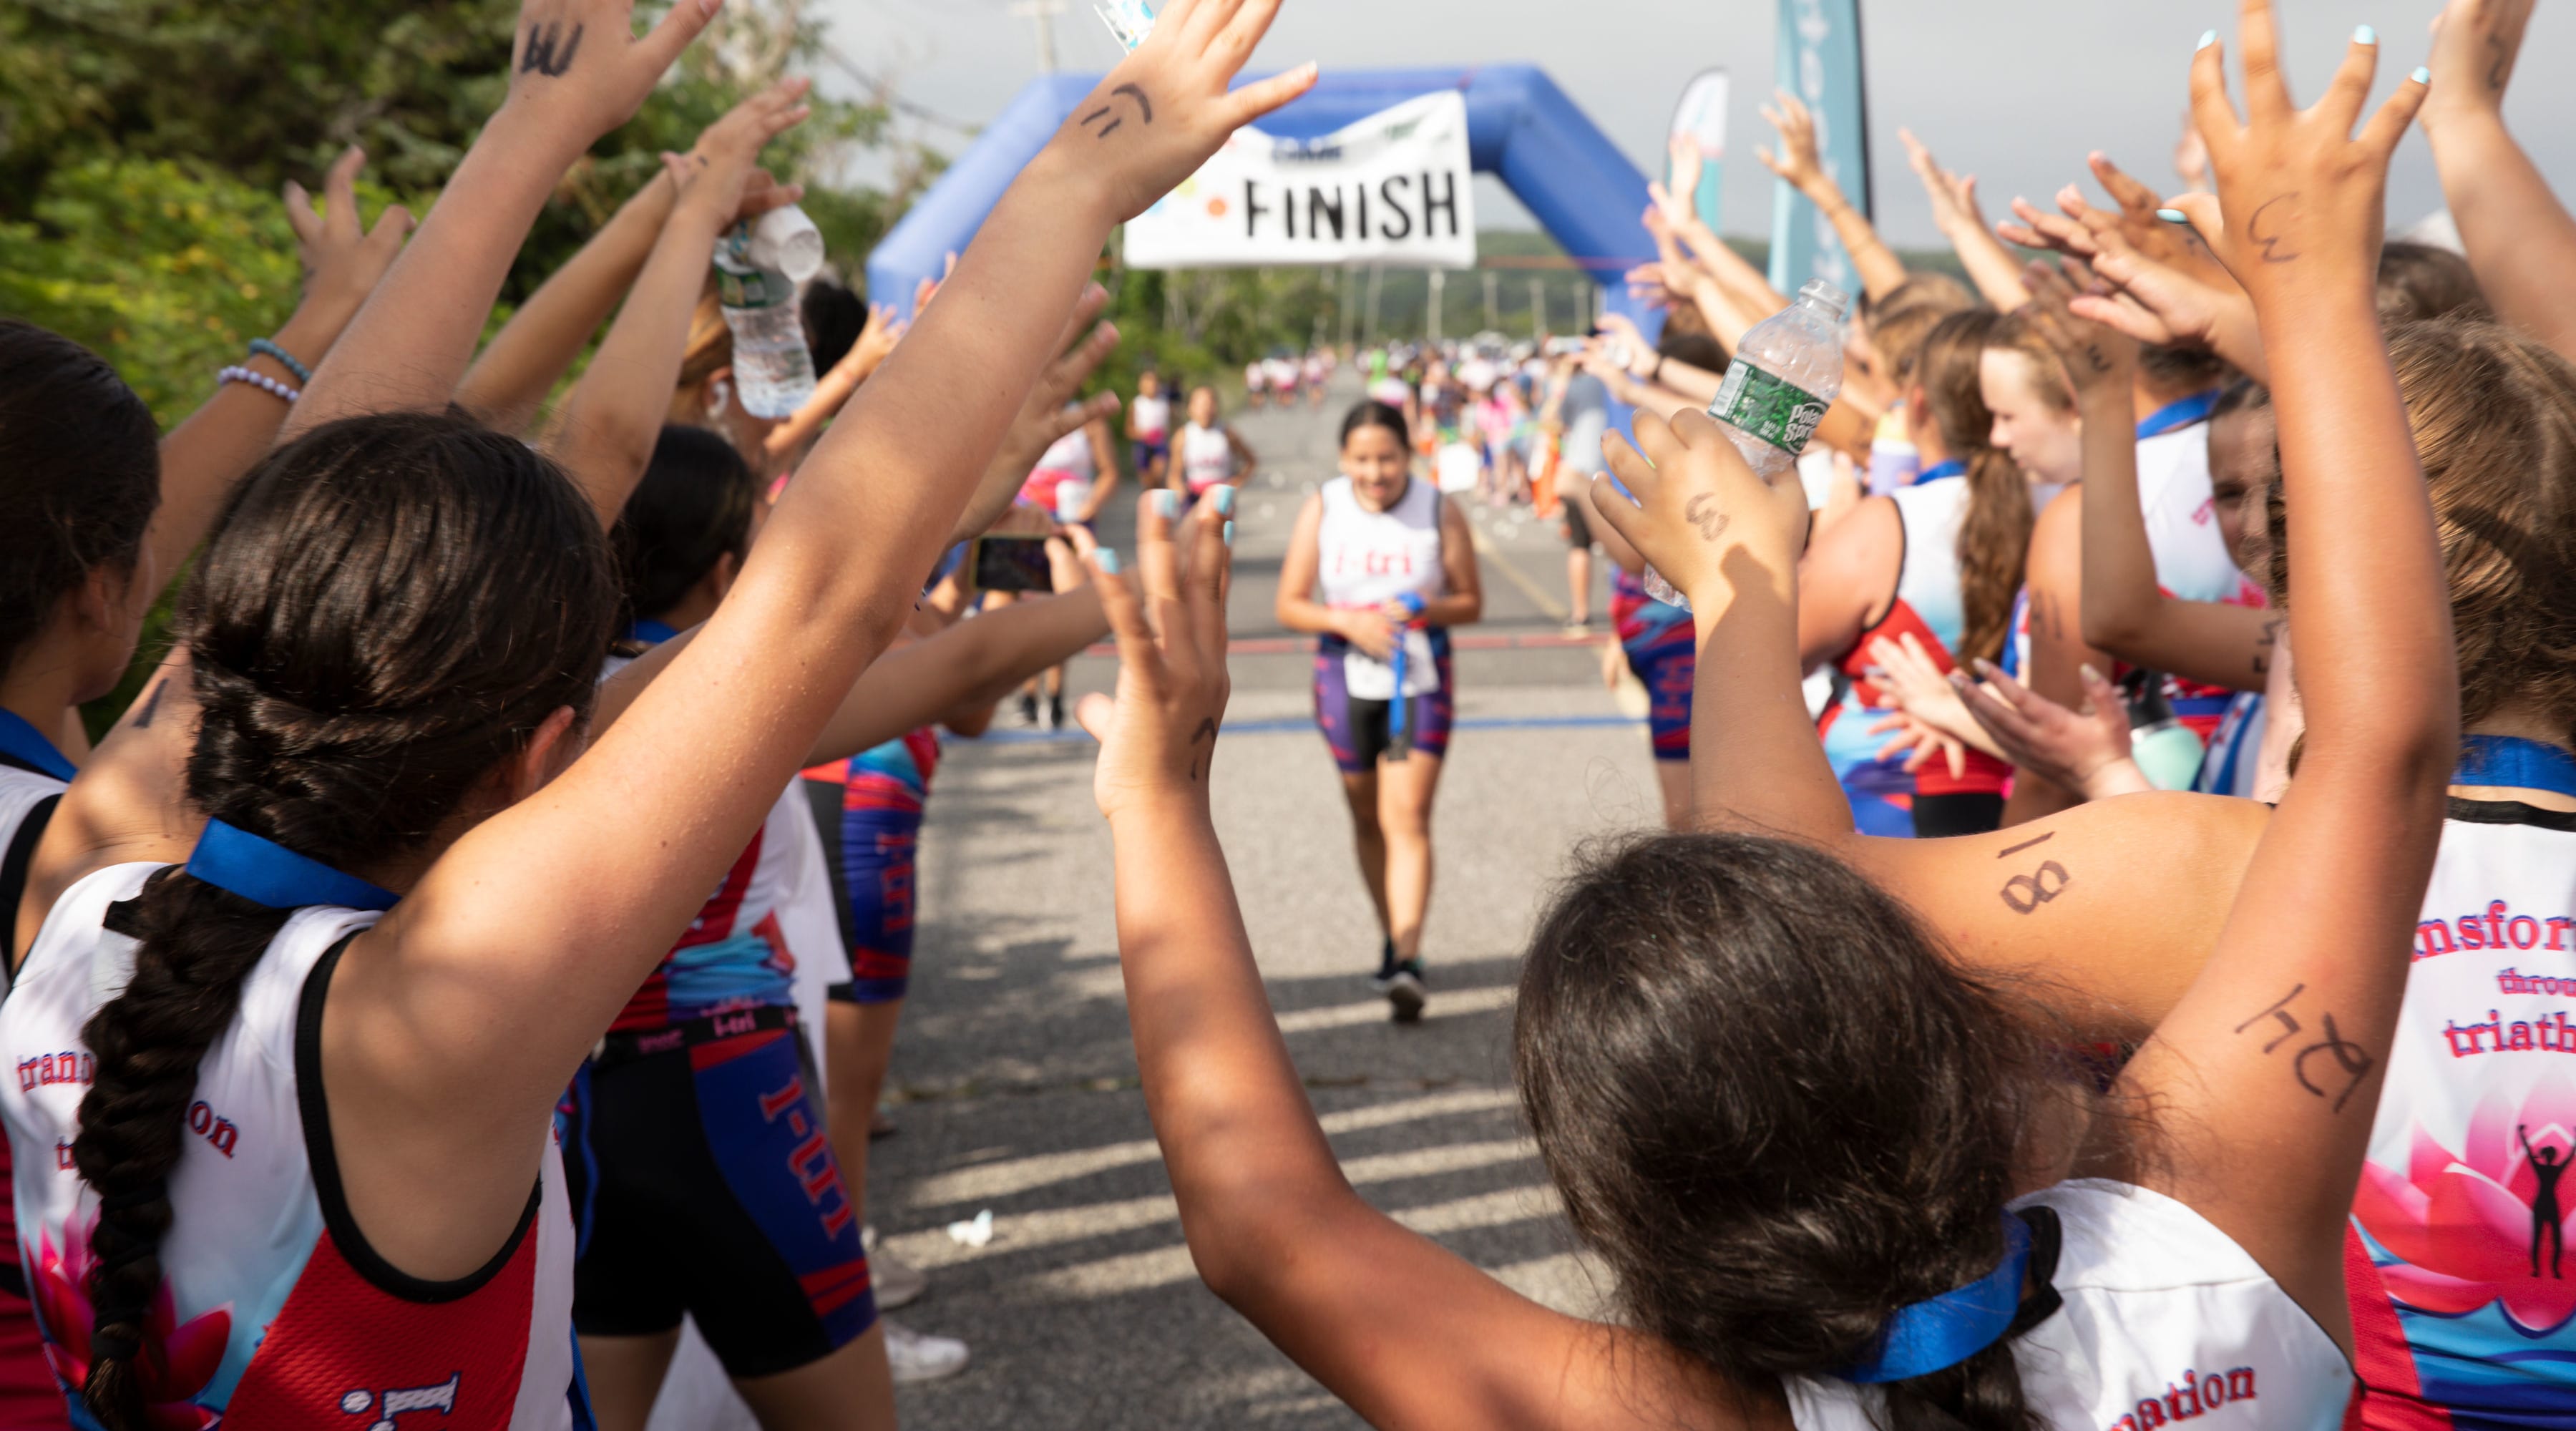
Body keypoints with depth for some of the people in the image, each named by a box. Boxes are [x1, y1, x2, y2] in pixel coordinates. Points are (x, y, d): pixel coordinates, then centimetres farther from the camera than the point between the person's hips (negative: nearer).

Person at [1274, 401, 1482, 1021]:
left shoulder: (1440, 511, -5)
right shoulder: (1322, 509, -3)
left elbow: (1471, 602, 1)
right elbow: (1289, 605, -1)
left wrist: (1422, 610, -19)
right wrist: (1348, 623, -19)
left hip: (1420, 681, -2)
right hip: (1346, 680, 2)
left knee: (1407, 818, -13)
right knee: (1368, 819, 14)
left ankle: (1408, 960, -19)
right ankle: (1392, 938, 31)